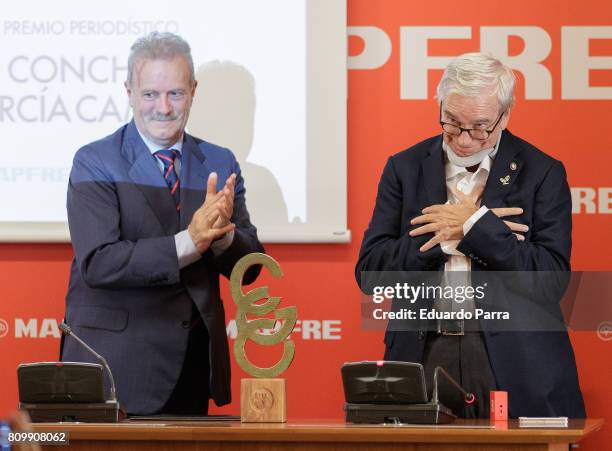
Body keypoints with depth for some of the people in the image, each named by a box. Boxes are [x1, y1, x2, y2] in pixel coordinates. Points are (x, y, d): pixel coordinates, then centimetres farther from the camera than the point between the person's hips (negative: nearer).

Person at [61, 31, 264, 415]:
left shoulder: (220, 165, 7)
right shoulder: (95, 163, -6)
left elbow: (249, 267, 5)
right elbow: (97, 263, -18)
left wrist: (222, 234, -17)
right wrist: (187, 244, -26)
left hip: (195, 366, 4)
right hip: (115, 368, -4)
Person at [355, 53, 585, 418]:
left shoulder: (541, 172, 2)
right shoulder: (406, 168, 9)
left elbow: (552, 275, -8)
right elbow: (369, 271, 1)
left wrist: (475, 227, -12)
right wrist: (449, 236, -9)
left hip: (511, 359, -2)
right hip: (425, 354, 2)